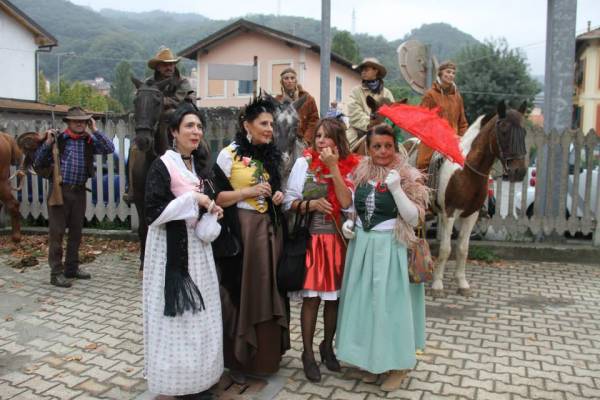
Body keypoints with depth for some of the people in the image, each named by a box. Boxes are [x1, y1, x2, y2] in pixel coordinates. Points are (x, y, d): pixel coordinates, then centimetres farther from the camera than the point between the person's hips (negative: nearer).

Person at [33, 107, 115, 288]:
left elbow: (110, 149, -7)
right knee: (57, 232, -1)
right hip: (60, 190, -4)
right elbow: (38, 163, -2)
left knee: (76, 231, 12)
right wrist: (47, 143, -14)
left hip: (79, 191, 4)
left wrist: (95, 131, -5)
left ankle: (71, 268, 25)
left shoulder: (89, 141, 7)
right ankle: (56, 272, 6)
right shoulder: (58, 139, -2)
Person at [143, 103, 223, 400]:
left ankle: (198, 375, 25)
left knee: (199, 312, 12)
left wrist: (212, 210, 2)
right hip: (171, 249, -7)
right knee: (177, 313, 0)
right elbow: (153, 212, -17)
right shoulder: (162, 166, -11)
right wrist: (192, 199, -20)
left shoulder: (200, 165, 11)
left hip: (198, 246, 7)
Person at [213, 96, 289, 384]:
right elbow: (215, 197, -9)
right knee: (241, 293, 2)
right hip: (241, 230, -5)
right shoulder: (229, 155, -6)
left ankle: (266, 354, 24)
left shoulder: (272, 155, 11)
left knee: (267, 292, 10)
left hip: (270, 229, 5)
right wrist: (248, 192, -19)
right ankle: (238, 358, 17)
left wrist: (278, 196, 2)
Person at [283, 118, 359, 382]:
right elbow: (288, 202, 0)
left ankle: (327, 346, 33)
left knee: (334, 296, 12)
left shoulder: (350, 167, 0)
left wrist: (334, 168, -16)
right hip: (311, 239, -2)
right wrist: (311, 204, -18)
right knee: (311, 297, 1)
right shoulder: (303, 163, -1)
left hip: (338, 240, 2)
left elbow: (347, 203, -14)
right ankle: (308, 353, 18)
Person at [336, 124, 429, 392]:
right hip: (361, 246, 5)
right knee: (363, 302, 11)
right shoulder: (360, 174, 6)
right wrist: (348, 223, 2)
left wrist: (396, 189, -24)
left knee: (389, 303, 1)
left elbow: (414, 219, -14)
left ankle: (396, 364, 19)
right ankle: (370, 359, 28)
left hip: (389, 248, -5)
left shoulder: (407, 177, -8)